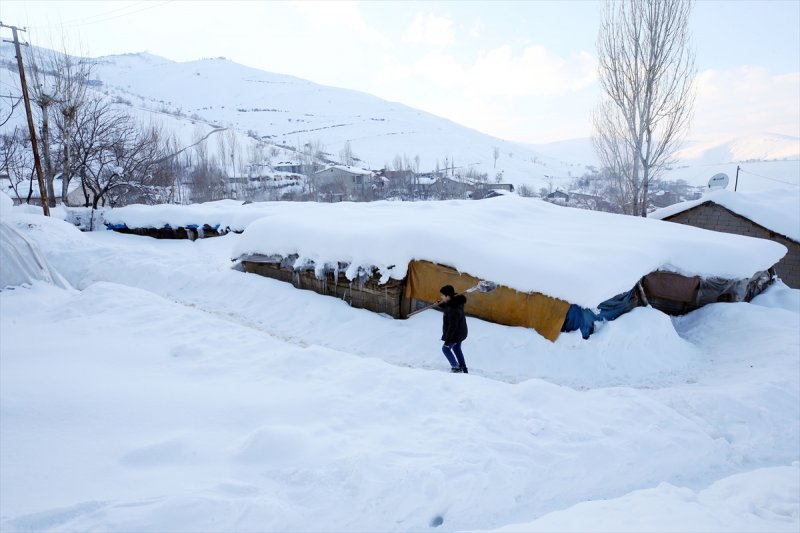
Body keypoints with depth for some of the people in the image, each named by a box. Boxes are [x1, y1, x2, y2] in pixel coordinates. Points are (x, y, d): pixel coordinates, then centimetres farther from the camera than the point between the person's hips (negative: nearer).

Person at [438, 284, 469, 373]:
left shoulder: (453, 309, -34)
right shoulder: (456, 302, -6)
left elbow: (452, 326, -30)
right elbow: (447, 309, 15)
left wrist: (447, 340, -23)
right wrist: (441, 304, -3)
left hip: (455, 334, -9)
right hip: (460, 333, 9)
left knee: (446, 348, 14)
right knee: (457, 348, 27)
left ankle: (456, 367, 22)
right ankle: (463, 368, 38)